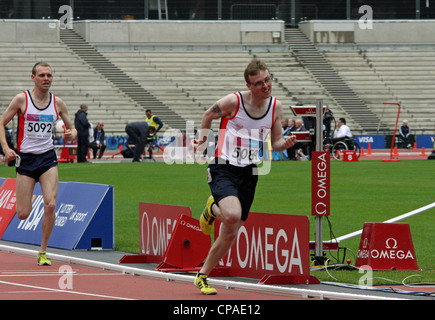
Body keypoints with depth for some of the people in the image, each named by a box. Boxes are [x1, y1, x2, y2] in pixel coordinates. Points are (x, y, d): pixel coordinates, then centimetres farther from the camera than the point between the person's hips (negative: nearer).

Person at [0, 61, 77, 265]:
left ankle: (43, 252, -1)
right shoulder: (21, 99, -6)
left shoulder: (57, 103, 3)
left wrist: (71, 134, -10)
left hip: (48, 157, 2)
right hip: (26, 158, -2)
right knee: (23, 214, -4)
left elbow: (71, 127, 14)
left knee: (50, 205, -17)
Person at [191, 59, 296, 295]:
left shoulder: (276, 107, 1)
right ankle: (213, 208, 5)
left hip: (249, 173, 5)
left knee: (229, 235, 8)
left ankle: (202, 277, 28)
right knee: (232, 215, -32)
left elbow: (275, 142, 10)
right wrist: (202, 140, 11)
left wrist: (284, 144, -11)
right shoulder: (233, 102, -14)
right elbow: (208, 116, 5)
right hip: (223, 169, -5)